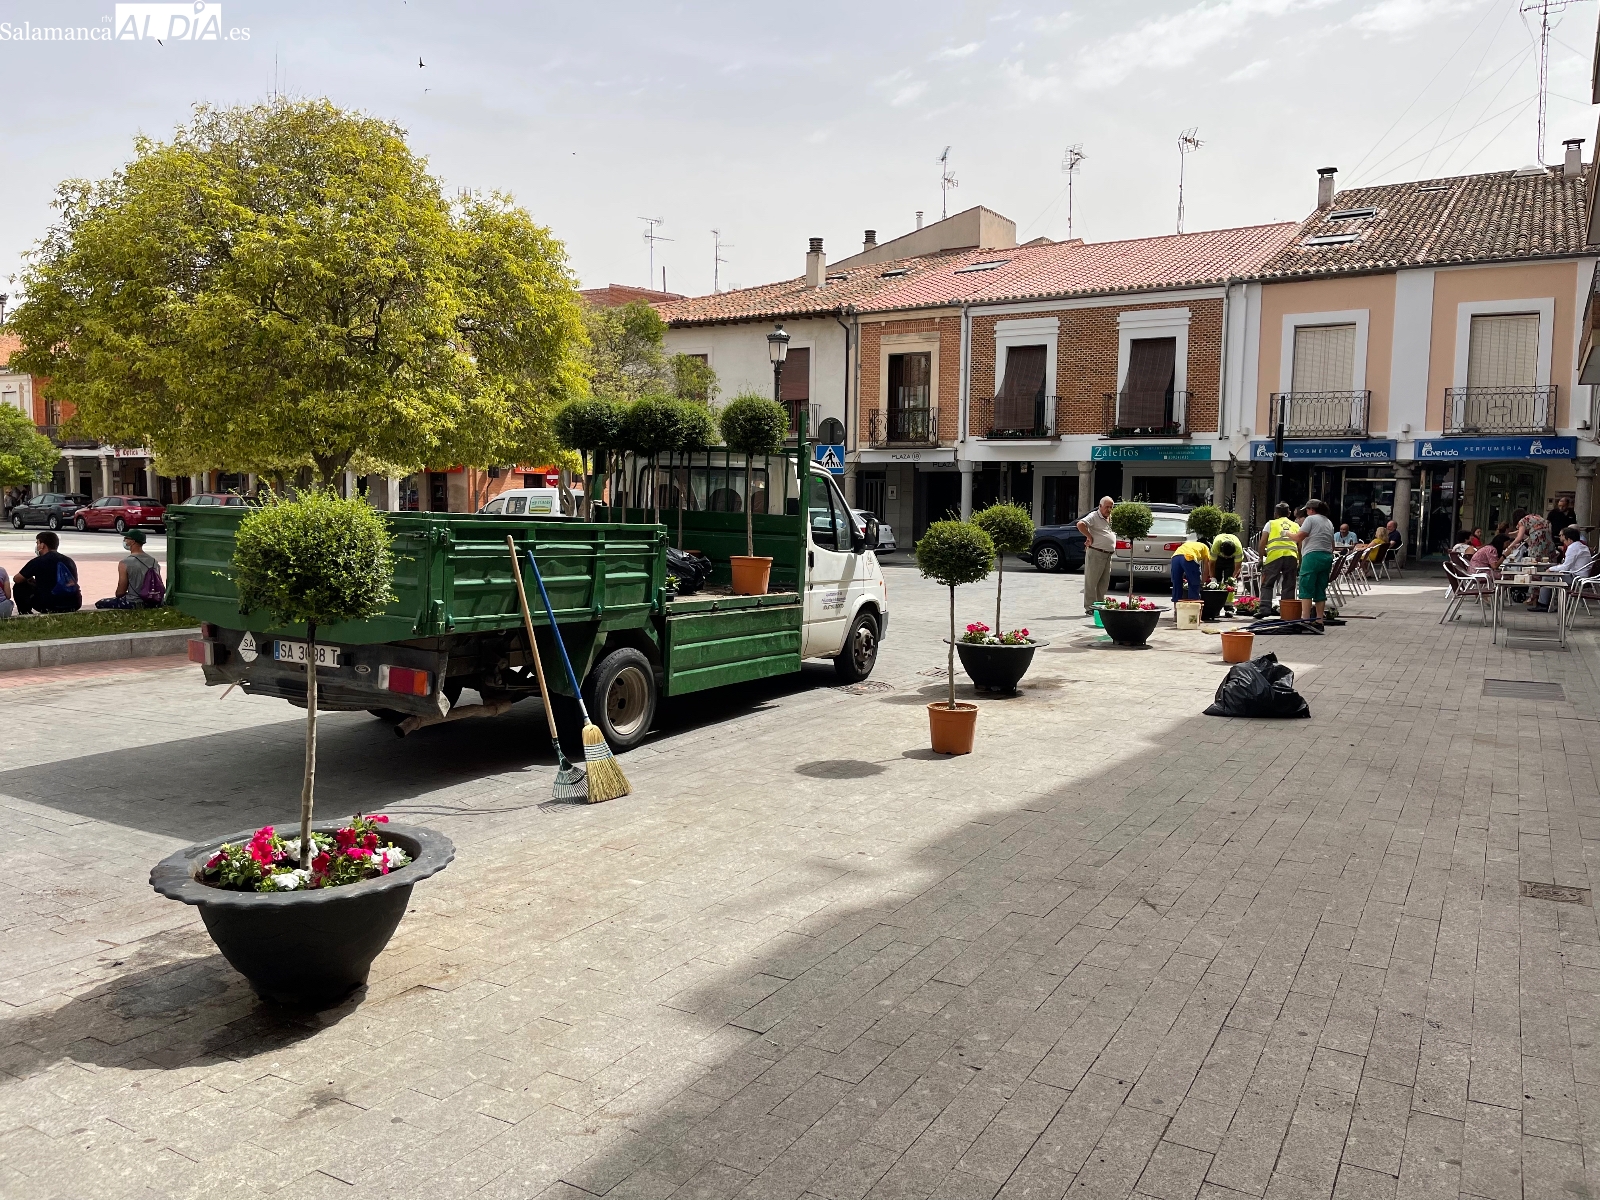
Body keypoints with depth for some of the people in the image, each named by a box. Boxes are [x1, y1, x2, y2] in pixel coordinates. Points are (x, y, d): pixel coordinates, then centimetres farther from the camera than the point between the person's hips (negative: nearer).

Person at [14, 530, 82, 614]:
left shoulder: (38, 561, 0)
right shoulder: (69, 561, 14)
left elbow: (17, 579, 10)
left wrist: (29, 579, 34)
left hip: (52, 606, -5)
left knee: (19, 588, 17)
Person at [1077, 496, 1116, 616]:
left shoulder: (1112, 518, 16)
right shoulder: (1094, 516, -9)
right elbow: (1080, 524, -24)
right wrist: (1089, 537, -18)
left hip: (1108, 555, 8)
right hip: (1095, 553, -8)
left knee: (1104, 583, 11)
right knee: (1091, 581, -4)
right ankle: (1090, 608, -2)